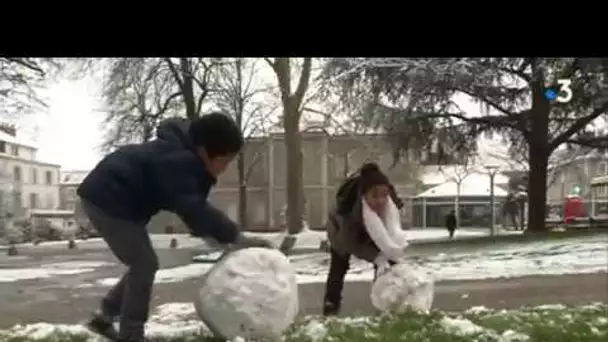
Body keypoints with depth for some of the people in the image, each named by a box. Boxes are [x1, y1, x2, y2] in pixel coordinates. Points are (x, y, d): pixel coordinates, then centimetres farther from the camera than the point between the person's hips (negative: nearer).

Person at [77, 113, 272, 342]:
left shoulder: (186, 157, 3)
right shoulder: (177, 161, -29)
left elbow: (193, 205, 6)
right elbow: (192, 209, -34)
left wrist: (225, 234, -5)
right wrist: (235, 236, -31)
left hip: (112, 198, 10)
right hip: (106, 199, -10)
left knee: (143, 264, 14)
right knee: (144, 265, -8)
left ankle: (104, 316, 24)